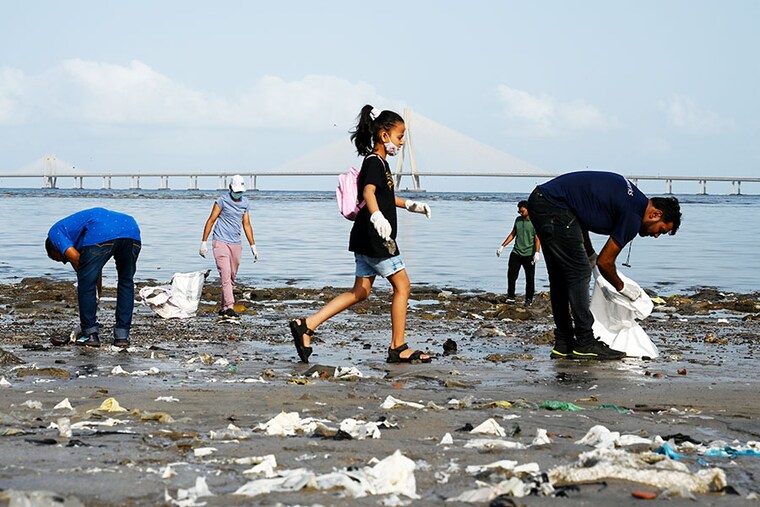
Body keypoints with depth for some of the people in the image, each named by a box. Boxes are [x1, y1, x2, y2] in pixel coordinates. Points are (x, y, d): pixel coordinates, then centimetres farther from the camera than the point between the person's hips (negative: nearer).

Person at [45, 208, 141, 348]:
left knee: (86, 283, 11)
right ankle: (122, 336, 22)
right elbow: (98, 271, 43)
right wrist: (97, 295, 47)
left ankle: (90, 334, 15)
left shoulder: (55, 231, 25)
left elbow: (74, 257, 4)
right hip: (132, 231, 7)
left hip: (102, 235, -7)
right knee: (126, 282, 23)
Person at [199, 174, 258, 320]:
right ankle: (229, 307, -23)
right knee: (226, 275, -16)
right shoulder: (222, 201, -4)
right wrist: (204, 242, -5)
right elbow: (211, 221, -1)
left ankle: (223, 308, 14)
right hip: (221, 242, -6)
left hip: (236, 244, 6)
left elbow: (247, 225, 18)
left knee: (232, 278, 6)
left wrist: (253, 246, 16)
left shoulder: (245, 203, 12)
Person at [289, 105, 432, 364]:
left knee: (360, 291, 10)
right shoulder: (374, 162, -13)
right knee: (402, 285, -1)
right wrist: (377, 216, -51)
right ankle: (398, 348, 5)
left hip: (368, 238, 10)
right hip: (375, 238, -10)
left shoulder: (380, 163, 18)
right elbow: (368, 192, -33)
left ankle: (307, 325, 3)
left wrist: (410, 205, 45)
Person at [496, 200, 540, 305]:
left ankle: (529, 299, 13)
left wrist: (537, 252, -24)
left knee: (530, 279, 3)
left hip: (529, 254, -4)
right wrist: (502, 246, 15)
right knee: (511, 275, -2)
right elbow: (512, 234, 18)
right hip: (516, 253, 4)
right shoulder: (518, 220, 10)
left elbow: (537, 239, -12)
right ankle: (510, 297, 8)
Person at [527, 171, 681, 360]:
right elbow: (605, 262, -5)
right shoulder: (634, 216, -11)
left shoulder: (631, 196, 16)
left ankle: (563, 343, 17)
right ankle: (585, 344, -1)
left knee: (560, 277, 13)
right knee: (579, 273, -4)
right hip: (554, 208, -10)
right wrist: (622, 287, 13)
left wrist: (589, 254, 25)